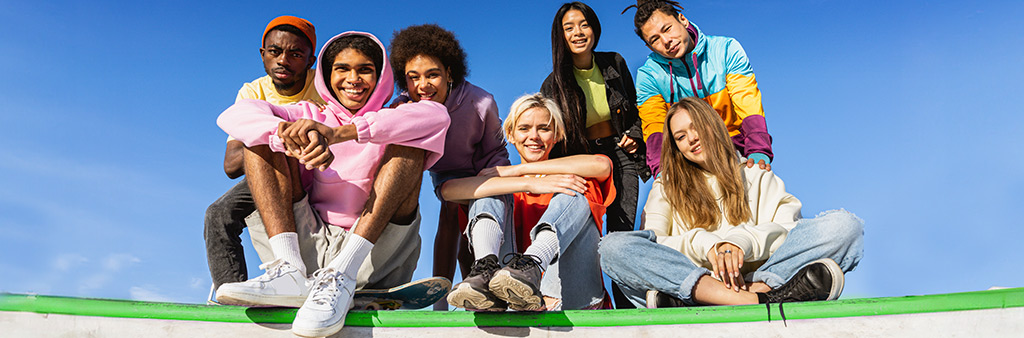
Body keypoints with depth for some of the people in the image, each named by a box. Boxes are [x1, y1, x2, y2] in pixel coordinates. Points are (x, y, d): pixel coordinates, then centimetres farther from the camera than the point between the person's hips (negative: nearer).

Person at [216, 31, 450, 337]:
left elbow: (437, 115, -17)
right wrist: (290, 135, -24)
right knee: (264, 133, -2)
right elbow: (234, 116, -1)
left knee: (410, 140, -16)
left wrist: (340, 133, -27)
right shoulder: (311, 116, 16)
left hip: (377, 253, -2)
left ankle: (343, 273, -31)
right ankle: (290, 270, -24)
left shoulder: (393, 123, 10)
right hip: (312, 247, 2)